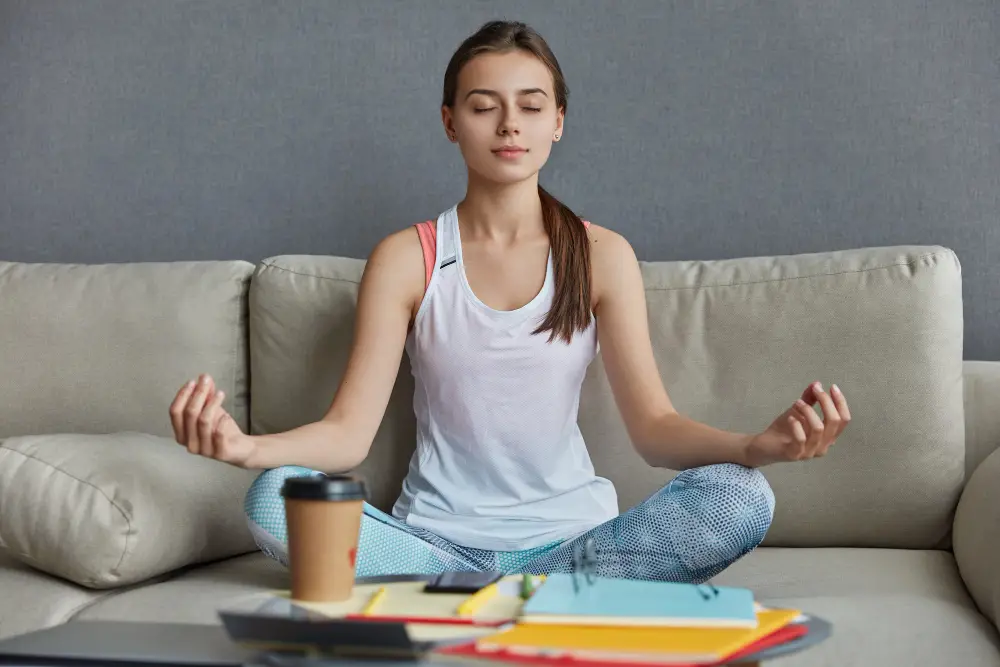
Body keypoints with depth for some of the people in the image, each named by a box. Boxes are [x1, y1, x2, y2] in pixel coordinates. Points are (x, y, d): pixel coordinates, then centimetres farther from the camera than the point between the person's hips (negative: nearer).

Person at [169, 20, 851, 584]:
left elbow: (655, 425, -5)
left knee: (741, 499, -25)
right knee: (274, 498, -27)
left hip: (568, 532, 1)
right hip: (438, 533, 0)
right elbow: (348, 431, -6)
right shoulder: (406, 258, 2)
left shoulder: (602, 255, 3)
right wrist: (242, 446, -29)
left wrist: (760, 444, -27)